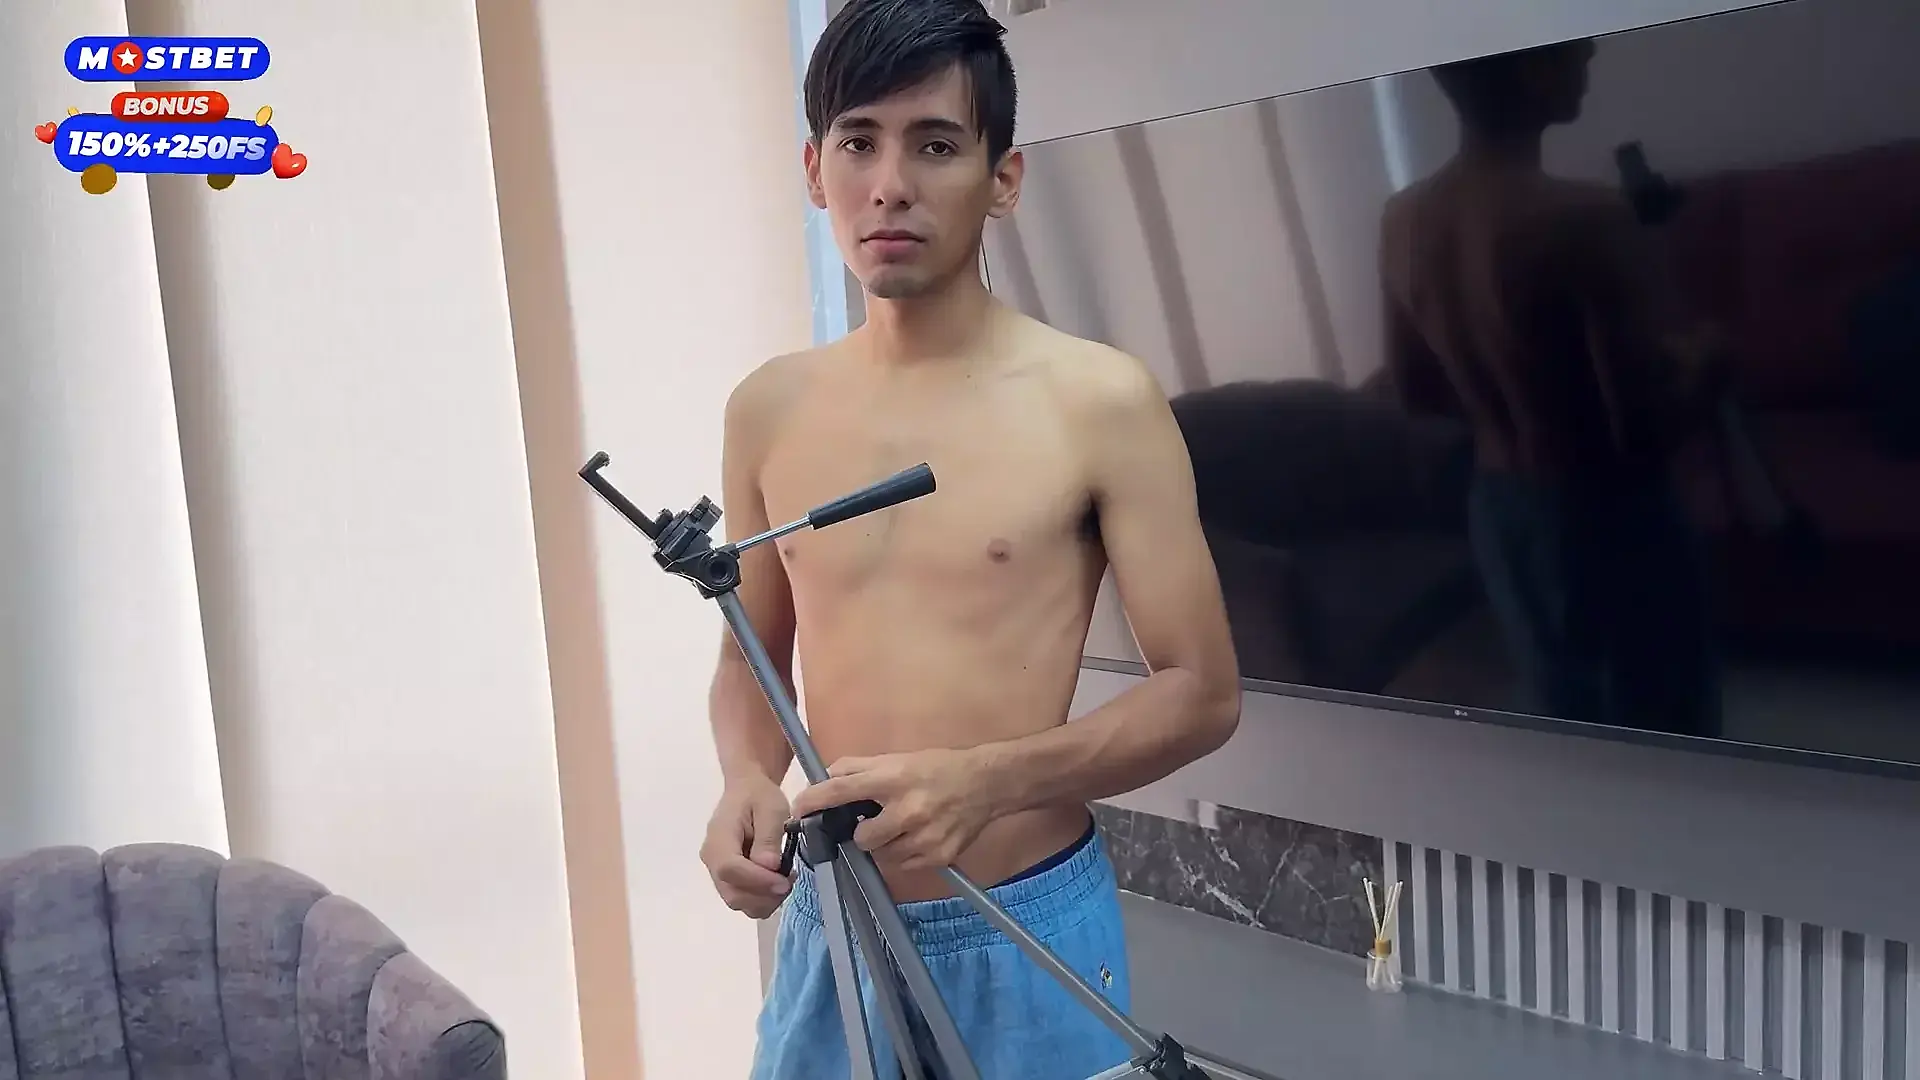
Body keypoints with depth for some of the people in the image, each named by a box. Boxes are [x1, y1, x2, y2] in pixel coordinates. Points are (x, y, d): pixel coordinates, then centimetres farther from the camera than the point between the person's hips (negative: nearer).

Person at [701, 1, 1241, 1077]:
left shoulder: (1102, 401, -11)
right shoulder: (769, 410, 1)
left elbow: (1203, 693, -8)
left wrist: (985, 781, -21)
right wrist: (748, 780, -8)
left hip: (1029, 936, -3)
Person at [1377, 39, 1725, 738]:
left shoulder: (1404, 223, -4)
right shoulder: (1582, 221, -27)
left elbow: (1416, 388, 8)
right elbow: (1645, 427, -24)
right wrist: (1701, 361, -5)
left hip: (1500, 512, 7)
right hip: (1609, 520, -7)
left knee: (1562, 717, 24)